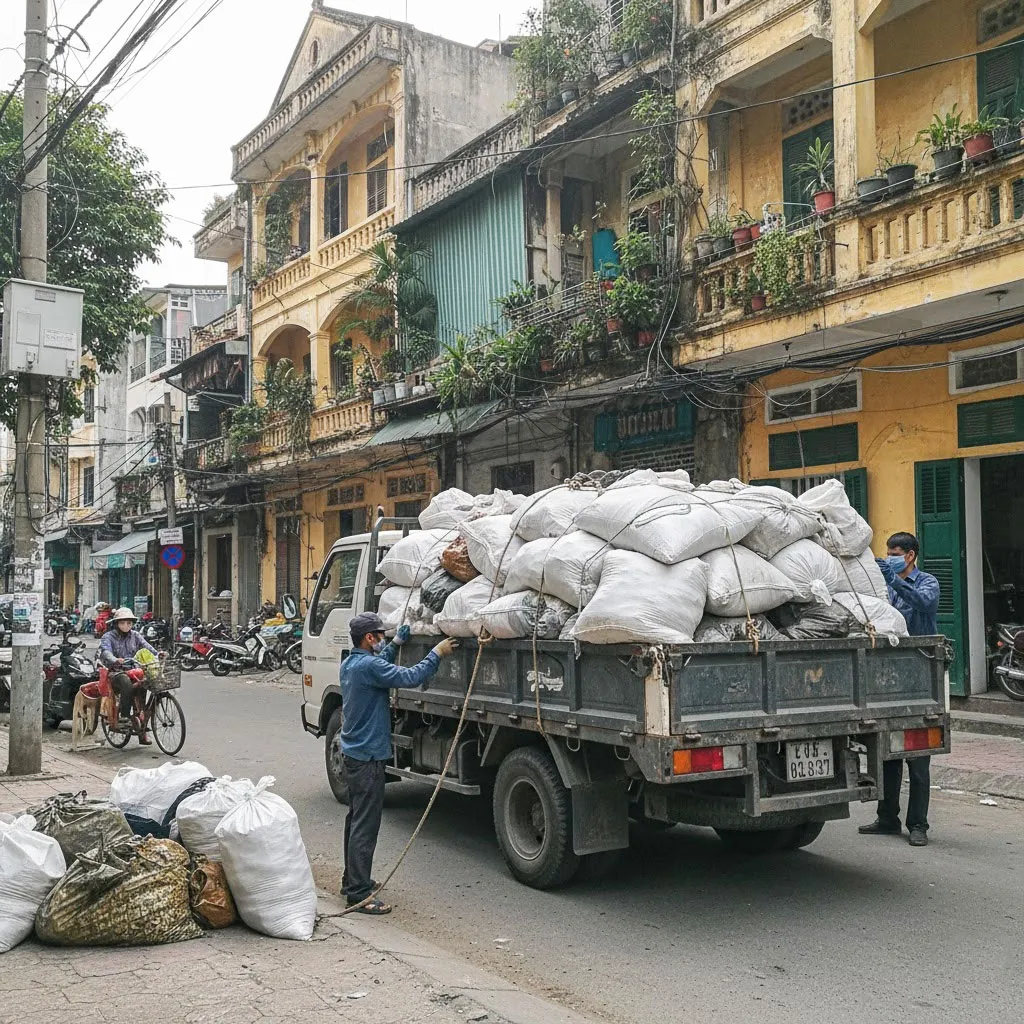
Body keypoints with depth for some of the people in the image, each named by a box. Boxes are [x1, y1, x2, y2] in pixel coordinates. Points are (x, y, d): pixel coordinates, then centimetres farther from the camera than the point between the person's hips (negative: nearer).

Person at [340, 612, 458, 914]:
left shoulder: (350, 664, 9)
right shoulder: (369, 665, -21)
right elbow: (410, 678, -25)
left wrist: (396, 643, 27)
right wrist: (437, 653, -14)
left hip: (353, 752, 10)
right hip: (368, 755, -10)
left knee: (356, 819, 20)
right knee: (365, 827, -6)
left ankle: (352, 881, 30)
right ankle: (359, 894, -3)